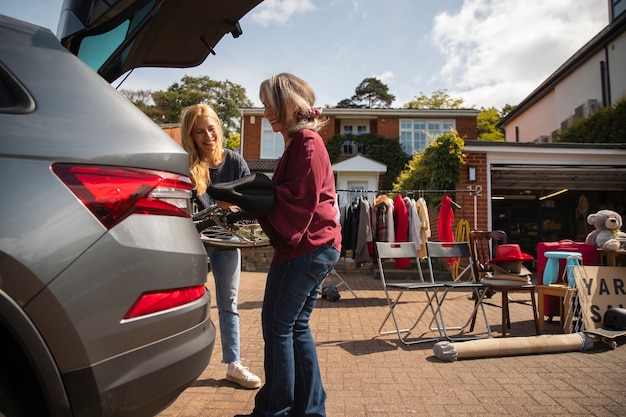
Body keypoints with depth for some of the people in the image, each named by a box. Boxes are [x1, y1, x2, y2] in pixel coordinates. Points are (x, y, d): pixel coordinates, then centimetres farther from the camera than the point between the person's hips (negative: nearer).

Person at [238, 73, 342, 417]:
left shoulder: (305, 142, -11)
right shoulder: (299, 141, 21)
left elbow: (299, 199, -19)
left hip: (306, 248, -10)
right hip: (315, 247, 10)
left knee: (278, 328, 0)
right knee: (296, 326, 14)